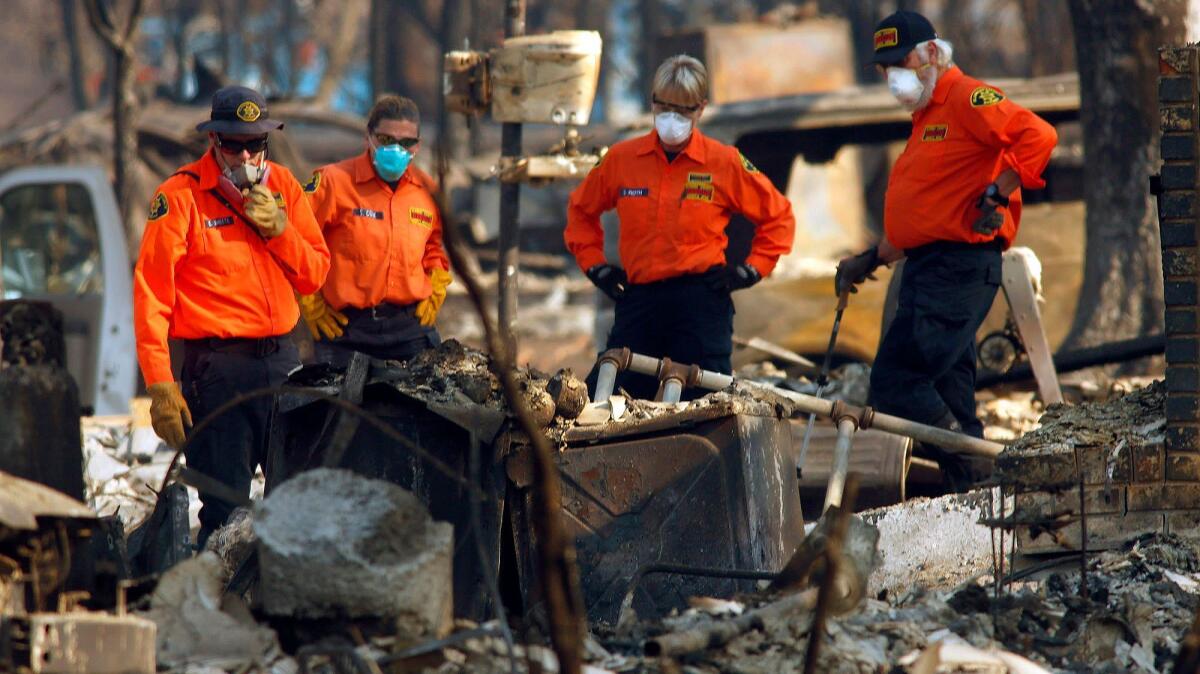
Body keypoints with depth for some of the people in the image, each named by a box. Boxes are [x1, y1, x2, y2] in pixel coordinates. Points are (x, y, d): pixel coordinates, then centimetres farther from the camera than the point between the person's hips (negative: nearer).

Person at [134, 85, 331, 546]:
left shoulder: (282, 186, 9)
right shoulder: (181, 196, -6)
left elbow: (315, 274, 11)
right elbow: (151, 295, -8)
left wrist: (279, 229, -7)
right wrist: (160, 385, -15)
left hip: (281, 359, 5)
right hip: (217, 365, -5)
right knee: (226, 508, -6)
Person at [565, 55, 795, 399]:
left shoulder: (726, 163, 0)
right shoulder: (621, 159, 6)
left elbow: (778, 217, 12)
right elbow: (581, 209, 24)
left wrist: (751, 270, 2)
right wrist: (594, 265, 13)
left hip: (701, 303, -3)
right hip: (637, 300, 3)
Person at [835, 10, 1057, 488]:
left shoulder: (967, 99, -7)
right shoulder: (927, 117, 24)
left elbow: (1037, 136, -23)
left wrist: (997, 196, -21)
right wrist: (871, 260, 27)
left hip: (958, 265, -10)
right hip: (927, 267, 10)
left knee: (895, 381, -17)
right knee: (948, 391, 6)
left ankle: (974, 472, -15)